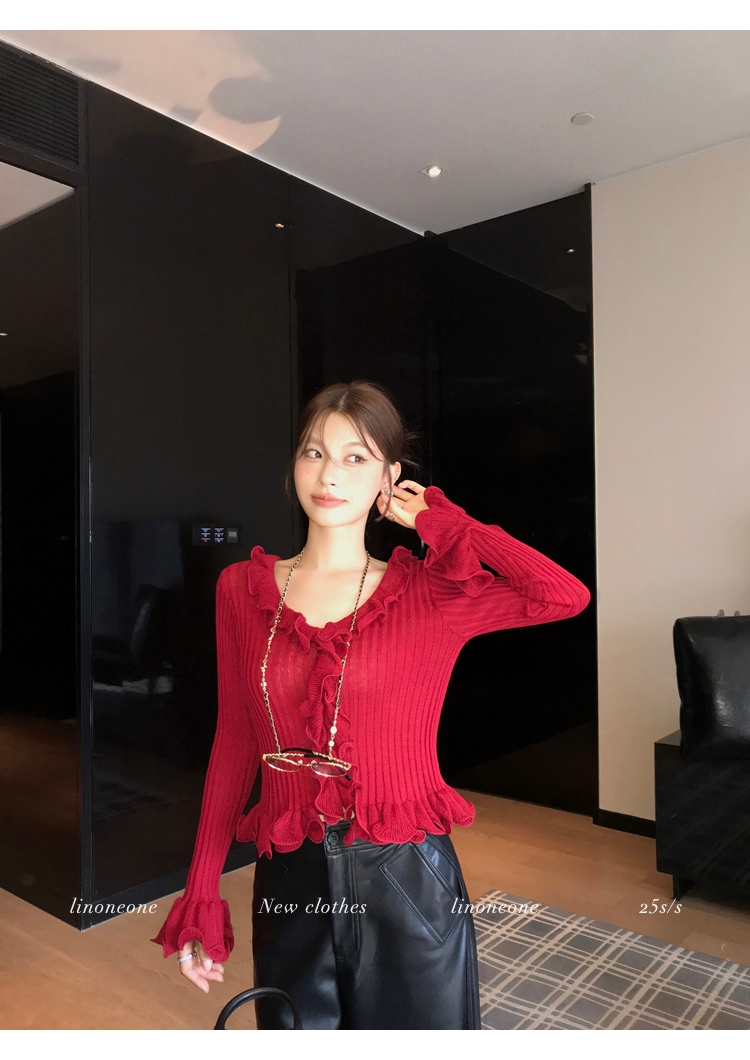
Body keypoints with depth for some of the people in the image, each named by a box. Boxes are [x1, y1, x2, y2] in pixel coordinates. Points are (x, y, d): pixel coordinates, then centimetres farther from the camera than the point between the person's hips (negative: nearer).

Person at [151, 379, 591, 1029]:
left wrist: (443, 521, -12)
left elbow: (566, 596, -22)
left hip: (407, 878, -2)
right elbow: (235, 744, 4)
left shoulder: (429, 593, -7)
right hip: (290, 883, 2)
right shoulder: (243, 590, 0)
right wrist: (201, 897, 3)